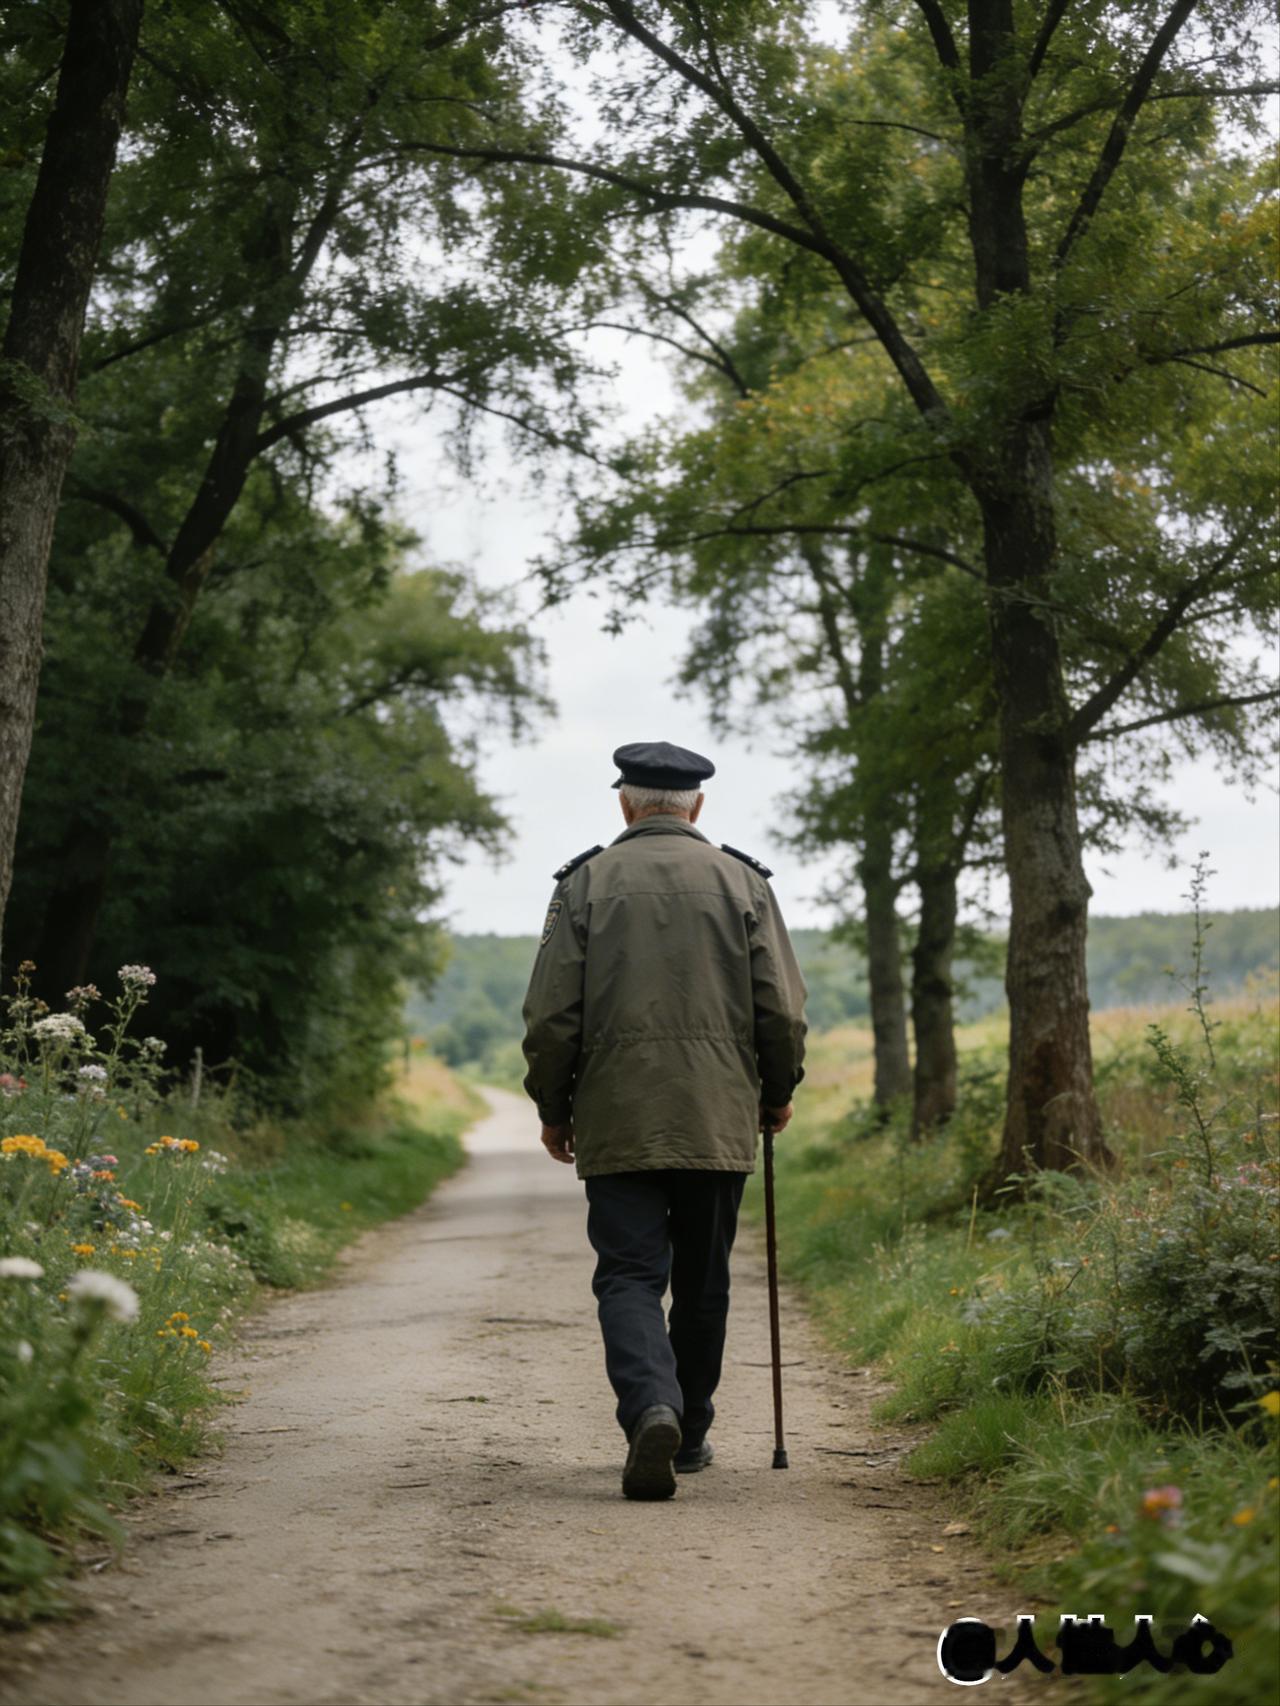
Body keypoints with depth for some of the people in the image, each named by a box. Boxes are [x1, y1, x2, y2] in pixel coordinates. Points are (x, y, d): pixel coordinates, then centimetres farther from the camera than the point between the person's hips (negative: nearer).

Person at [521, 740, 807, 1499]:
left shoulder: (587, 882, 0)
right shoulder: (743, 882, 3)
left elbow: (551, 1015, -3)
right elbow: (784, 1011, 0)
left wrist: (552, 1108, 10)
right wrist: (778, 1092, 16)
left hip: (616, 1124, -1)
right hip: (720, 1123, 2)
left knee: (629, 1275, 0)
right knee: (702, 1282, 14)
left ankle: (652, 1409, -23)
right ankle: (689, 1432, 24)